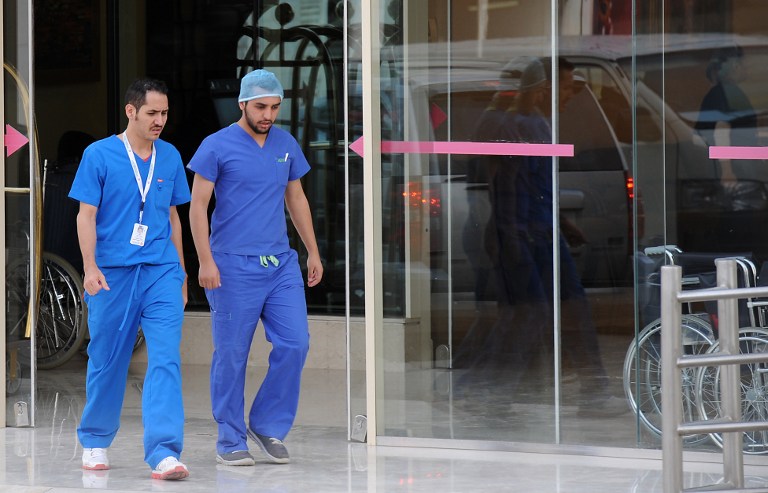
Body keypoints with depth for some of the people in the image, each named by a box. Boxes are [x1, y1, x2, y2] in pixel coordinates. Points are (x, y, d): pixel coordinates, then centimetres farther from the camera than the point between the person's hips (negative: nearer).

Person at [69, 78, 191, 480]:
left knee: (166, 360, -11)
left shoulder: (170, 157, 10)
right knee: (107, 362, 8)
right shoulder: (99, 155, -2)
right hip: (113, 274, -2)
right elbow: (86, 215, -3)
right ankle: (95, 443, 27)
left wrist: (180, 273, 19)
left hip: (161, 273, 2)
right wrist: (90, 268, -13)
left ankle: (163, 452, -16)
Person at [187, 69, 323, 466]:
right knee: (232, 354, 0)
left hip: (281, 262, 5)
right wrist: (206, 261, -13)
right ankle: (230, 441, 9)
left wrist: (313, 252, 18)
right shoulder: (217, 146, -5)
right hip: (234, 265, -5)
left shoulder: (286, 144, 11)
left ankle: (267, 426, 13)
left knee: (294, 344, -3)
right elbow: (198, 205, -6)